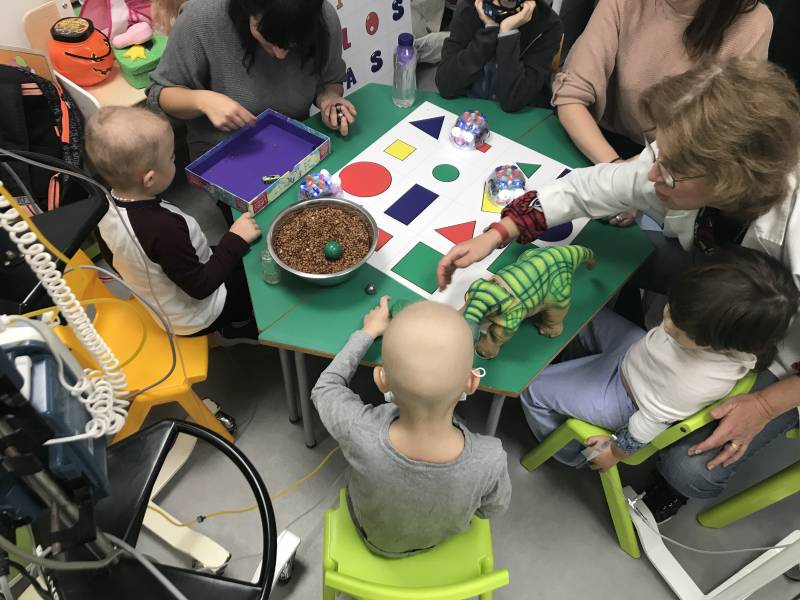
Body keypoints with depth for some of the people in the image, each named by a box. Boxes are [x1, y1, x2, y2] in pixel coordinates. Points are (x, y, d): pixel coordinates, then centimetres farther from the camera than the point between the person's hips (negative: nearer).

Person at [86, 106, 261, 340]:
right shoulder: (163, 228, -41)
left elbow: (113, 259, 2)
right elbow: (200, 287, -29)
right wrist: (236, 240, -22)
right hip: (194, 318, -7)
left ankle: (233, 323, 33)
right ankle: (239, 326, 26)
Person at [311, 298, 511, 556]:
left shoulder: (361, 436, -43)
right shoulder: (489, 460, -40)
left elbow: (325, 387, -19)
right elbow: (491, 508, -14)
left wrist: (368, 332, -6)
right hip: (443, 537, 1)